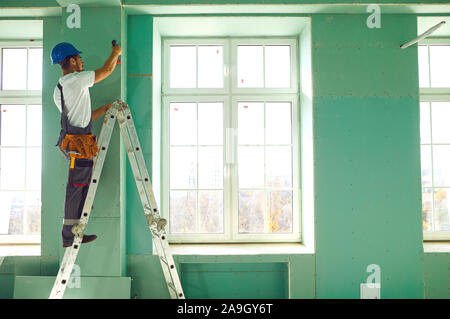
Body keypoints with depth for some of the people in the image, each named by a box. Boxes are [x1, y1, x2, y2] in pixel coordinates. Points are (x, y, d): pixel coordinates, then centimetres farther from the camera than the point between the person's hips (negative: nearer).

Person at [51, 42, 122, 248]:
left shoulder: (58, 89, 17)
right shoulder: (76, 79, -10)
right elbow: (107, 70, -1)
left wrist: (104, 109, 24)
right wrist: (116, 53, 17)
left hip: (71, 142, 9)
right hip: (80, 143, -9)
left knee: (77, 189, 15)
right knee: (77, 188, -3)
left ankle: (73, 233, 22)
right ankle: (70, 236, 5)